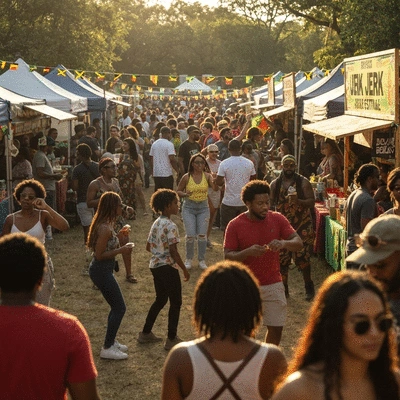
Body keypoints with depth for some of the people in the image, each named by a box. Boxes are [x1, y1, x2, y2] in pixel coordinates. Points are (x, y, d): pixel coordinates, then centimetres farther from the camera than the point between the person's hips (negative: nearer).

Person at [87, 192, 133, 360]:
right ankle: (107, 348, 6)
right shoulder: (105, 228, -23)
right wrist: (120, 250, -19)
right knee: (120, 308, -1)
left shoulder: (106, 224, 7)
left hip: (102, 270, 10)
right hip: (101, 271, -10)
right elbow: (99, 255, -23)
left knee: (116, 307, 19)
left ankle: (111, 341, 33)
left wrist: (122, 246, 6)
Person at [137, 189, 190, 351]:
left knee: (160, 299, 21)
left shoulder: (156, 224, 9)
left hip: (155, 266, 9)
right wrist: (184, 269, -13)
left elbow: (148, 247, 15)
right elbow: (173, 251, -21)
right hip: (168, 267, -9)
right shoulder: (170, 226, -18)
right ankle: (172, 339, 5)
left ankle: (146, 333, 27)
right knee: (175, 302, 2)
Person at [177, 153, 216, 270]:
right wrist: (185, 194, -15)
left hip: (203, 208, 1)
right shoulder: (186, 177, -5)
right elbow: (178, 191, 6)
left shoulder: (207, 176, -4)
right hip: (189, 208, -1)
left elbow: (215, 188, -20)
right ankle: (189, 259, 16)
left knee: (202, 235, 0)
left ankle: (202, 260, 16)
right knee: (190, 235, -5)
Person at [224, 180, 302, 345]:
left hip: (273, 285, 3)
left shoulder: (277, 219, -2)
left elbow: (298, 243, -4)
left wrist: (284, 243, -26)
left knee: (276, 328, 8)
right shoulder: (235, 225, -9)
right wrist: (247, 252, -29)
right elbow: (228, 257, -10)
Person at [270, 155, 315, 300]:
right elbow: (270, 202, 10)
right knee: (281, 259, 4)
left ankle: (309, 286, 12)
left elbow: (312, 202, -7)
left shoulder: (303, 182, -3)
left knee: (301, 257, -8)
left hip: (302, 226, -3)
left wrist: (298, 201, -26)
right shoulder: (275, 184, 6)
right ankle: (284, 288, 19)